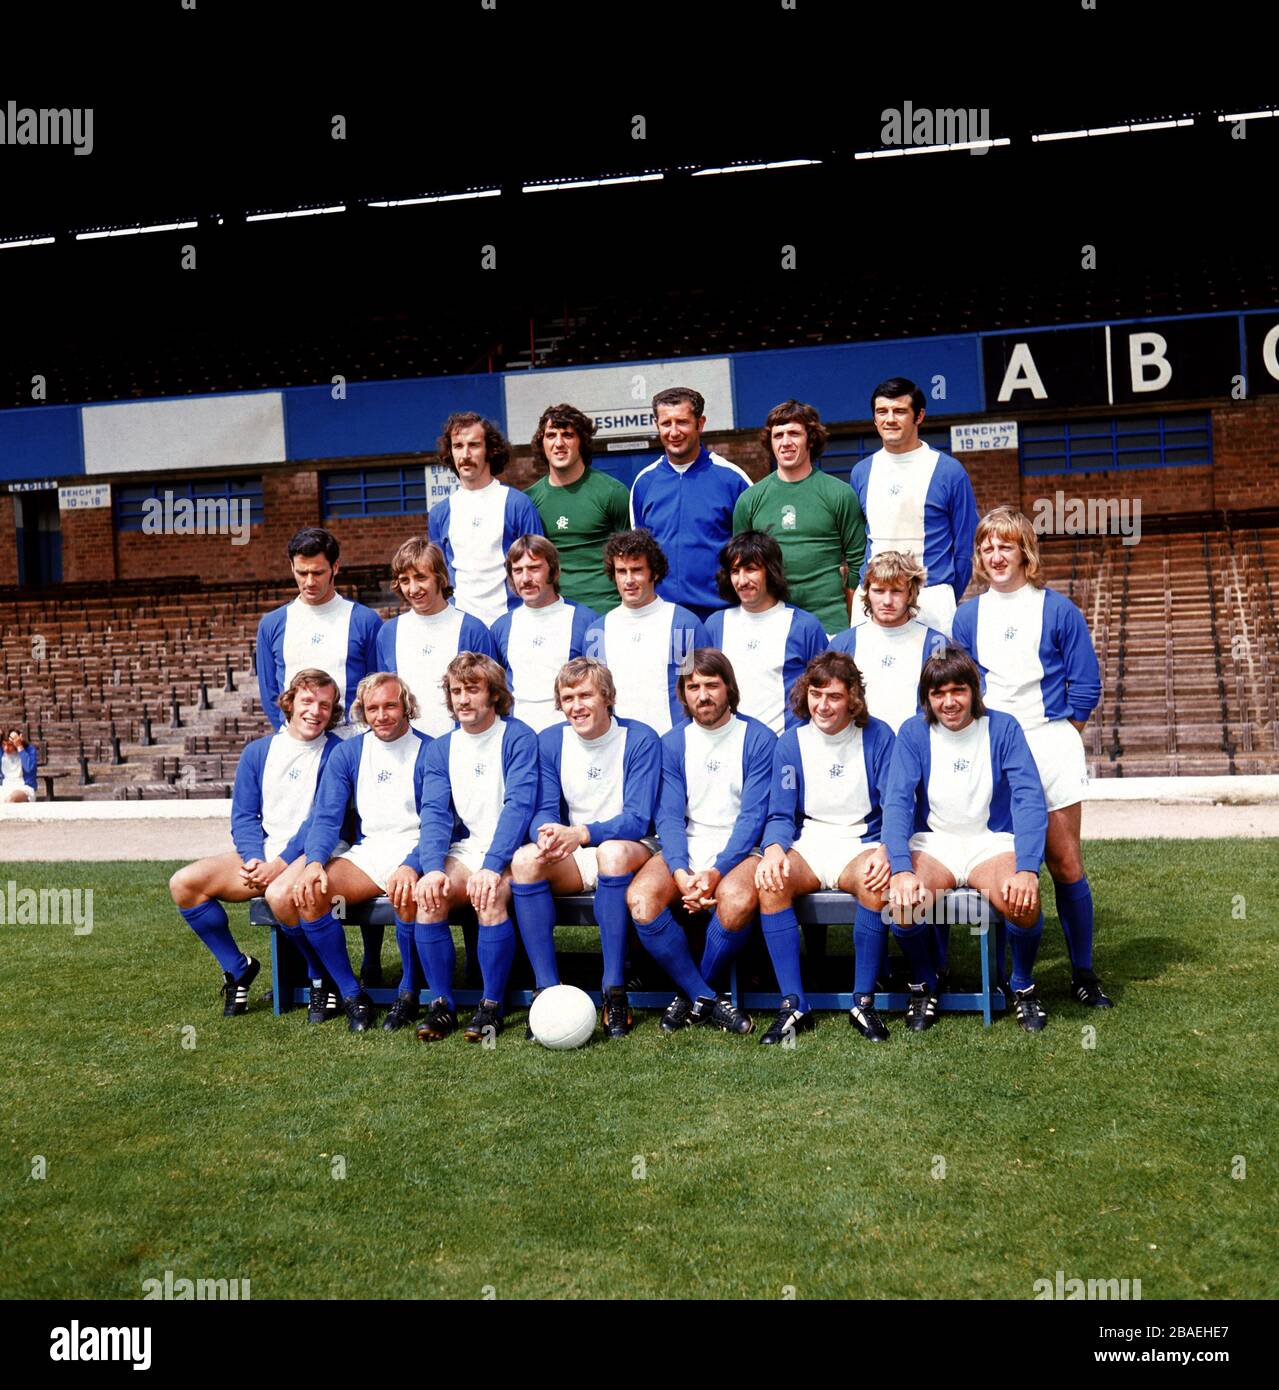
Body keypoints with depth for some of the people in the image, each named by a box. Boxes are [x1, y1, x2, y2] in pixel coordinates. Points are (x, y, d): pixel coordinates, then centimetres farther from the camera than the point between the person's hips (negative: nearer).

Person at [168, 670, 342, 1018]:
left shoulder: (336, 753, -3)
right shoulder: (257, 751, 13)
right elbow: (243, 816, 9)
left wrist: (278, 865, -19)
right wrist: (254, 860, -11)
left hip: (310, 854, -6)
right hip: (261, 856, 6)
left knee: (282, 892, -38)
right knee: (183, 883, -11)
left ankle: (322, 981, -13)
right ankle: (237, 969, 5)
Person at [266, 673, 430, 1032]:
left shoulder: (428, 752, -1)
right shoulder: (347, 753, 12)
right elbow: (326, 817, 5)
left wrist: (412, 865, -29)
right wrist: (315, 862, -16)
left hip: (412, 850, -4)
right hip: (365, 851, 4)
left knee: (407, 892, -38)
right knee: (305, 893, -22)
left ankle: (410, 990, -13)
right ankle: (351, 995, -9)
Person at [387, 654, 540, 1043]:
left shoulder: (519, 738, -4)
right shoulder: (441, 748, 10)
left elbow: (518, 805, -16)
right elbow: (434, 813, 0)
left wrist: (491, 866, -28)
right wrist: (433, 867, -20)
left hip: (507, 851, -4)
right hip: (462, 850, 4)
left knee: (489, 896, -32)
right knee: (426, 894, -25)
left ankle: (492, 1005, -16)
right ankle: (441, 1004, -13)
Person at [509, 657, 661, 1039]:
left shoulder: (640, 739, -9)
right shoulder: (550, 741, 3)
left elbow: (637, 820, -17)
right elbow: (545, 811, -1)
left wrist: (581, 834, -34)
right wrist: (548, 837, -27)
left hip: (631, 851, -3)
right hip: (573, 859, 4)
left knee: (613, 851, -38)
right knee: (524, 859, -27)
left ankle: (615, 992, -33)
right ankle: (547, 990, -27)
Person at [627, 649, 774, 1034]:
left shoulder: (759, 739, -2)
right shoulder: (673, 743, 7)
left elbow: (753, 816, -8)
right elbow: (669, 815, -1)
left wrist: (716, 871, -21)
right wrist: (681, 872, -19)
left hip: (738, 849, -3)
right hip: (685, 849, 3)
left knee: (737, 899, -36)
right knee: (640, 899, -27)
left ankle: (694, 994, -9)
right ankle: (707, 997, -12)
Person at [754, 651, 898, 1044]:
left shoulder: (877, 736, 0)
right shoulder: (791, 741, 5)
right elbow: (781, 814, 3)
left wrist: (884, 850, -26)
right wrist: (774, 848, -21)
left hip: (860, 843, -2)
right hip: (808, 845, 2)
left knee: (876, 881, -36)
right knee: (770, 882, -31)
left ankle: (864, 1003, -21)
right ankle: (794, 1006, -25)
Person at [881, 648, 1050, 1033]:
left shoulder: (1002, 728, -4)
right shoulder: (913, 733, -1)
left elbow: (1029, 799, -12)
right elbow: (896, 802, -11)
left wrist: (1028, 869, -28)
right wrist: (901, 869, -28)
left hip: (992, 841, 0)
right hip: (932, 843, 1)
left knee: (1022, 900, -31)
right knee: (903, 900, -30)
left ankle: (1023, 985, 0)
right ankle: (924, 984, 1)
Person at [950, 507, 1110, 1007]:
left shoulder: (1058, 610, 2)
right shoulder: (967, 616, 11)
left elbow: (1085, 686, 3)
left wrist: (1053, 736, 0)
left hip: (1050, 745, -2)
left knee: (1065, 863, -1)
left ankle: (1083, 973, 13)